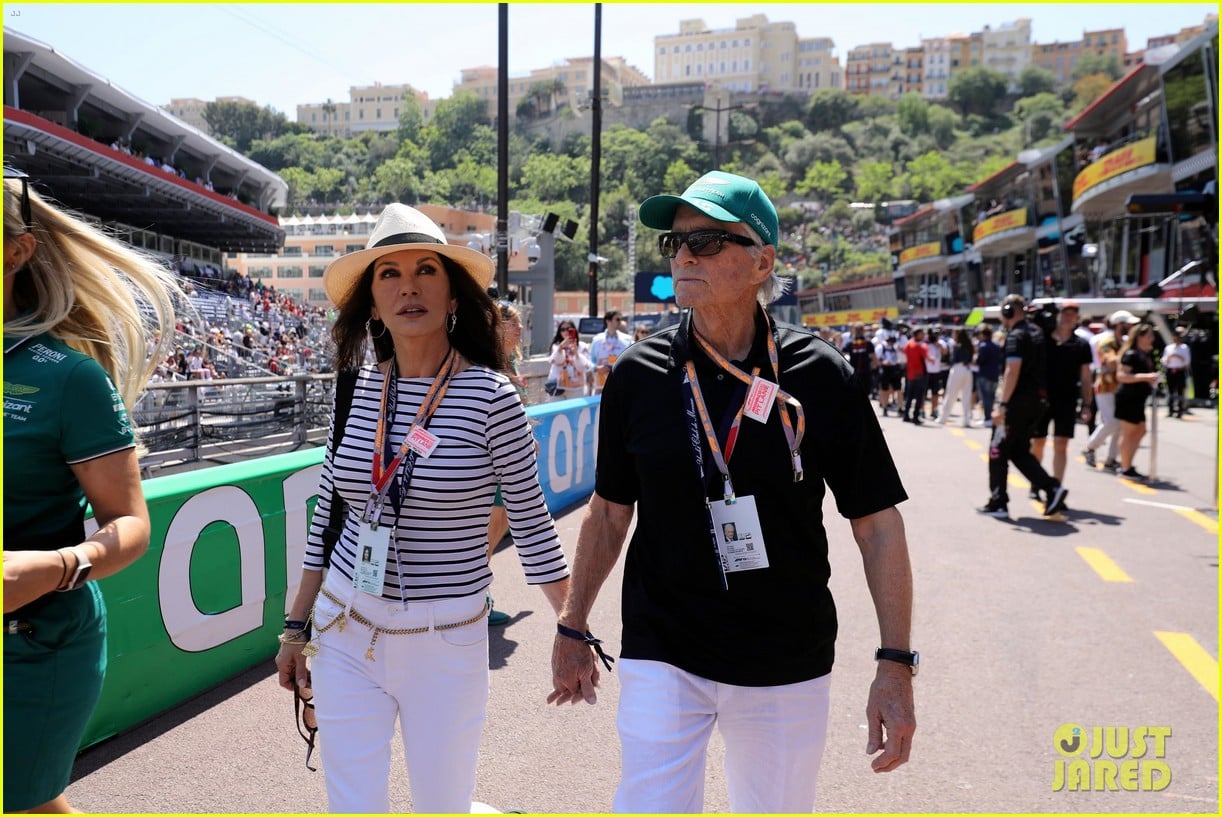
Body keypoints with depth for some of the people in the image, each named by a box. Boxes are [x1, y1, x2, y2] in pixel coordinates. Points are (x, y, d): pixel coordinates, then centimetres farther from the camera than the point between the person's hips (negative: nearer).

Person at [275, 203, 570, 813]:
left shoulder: (490, 397, -13)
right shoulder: (356, 391, -1)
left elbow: (531, 522, -6)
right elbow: (326, 517, 8)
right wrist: (297, 627, 12)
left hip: (446, 641, -3)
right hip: (344, 631, 3)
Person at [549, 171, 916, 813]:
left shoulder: (820, 376, -9)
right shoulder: (638, 375, -4)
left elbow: (877, 523, -4)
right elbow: (609, 512, 6)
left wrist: (896, 665, -7)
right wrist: (572, 629, 11)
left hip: (788, 666, 0)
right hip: (662, 658, 1)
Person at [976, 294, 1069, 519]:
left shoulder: (1016, 335, -14)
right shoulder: (1036, 332, 15)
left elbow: (1013, 371, -23)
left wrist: (1002, 405, -25)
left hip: (1017, 401, -9)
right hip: (1035, 399, 9)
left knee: (998, 451, 2)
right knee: (1019, 452, 16)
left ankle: (998, 503, 7)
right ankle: (1052, 489, 3)